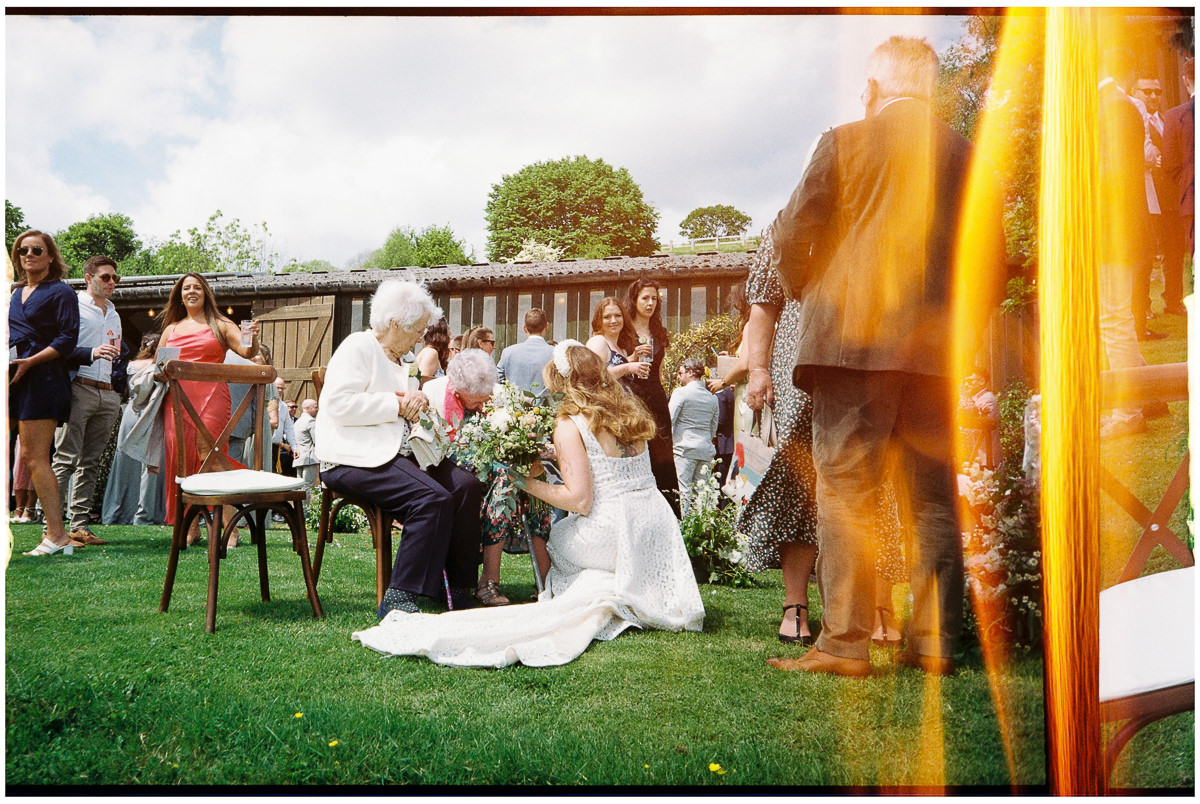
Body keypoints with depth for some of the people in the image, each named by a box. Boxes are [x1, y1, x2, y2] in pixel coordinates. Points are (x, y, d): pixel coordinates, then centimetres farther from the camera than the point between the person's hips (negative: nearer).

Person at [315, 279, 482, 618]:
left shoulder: (392, 358, 23)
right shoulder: (358, 346, -6)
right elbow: (339, 403, -19)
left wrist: (414, 401, 7)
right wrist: (397, 406, -15)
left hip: (394, 453, 9)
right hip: (353, 459, -9)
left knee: (465, 485, -9)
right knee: (433, 498, -29)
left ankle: (456, 588, -5)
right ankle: (398, 599, -23)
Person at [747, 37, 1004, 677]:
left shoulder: (843, 143, 1)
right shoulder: (966, 157, 12)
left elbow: (791, 240, -1)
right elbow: (992, 263, 12)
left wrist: (810, 299, 17)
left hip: (855, 341, -4)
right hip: (938, 352, 4)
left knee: (845, 492, -1)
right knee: (934, 500, 9)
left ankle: (843, 644, -2)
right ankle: (934, 644, 13)